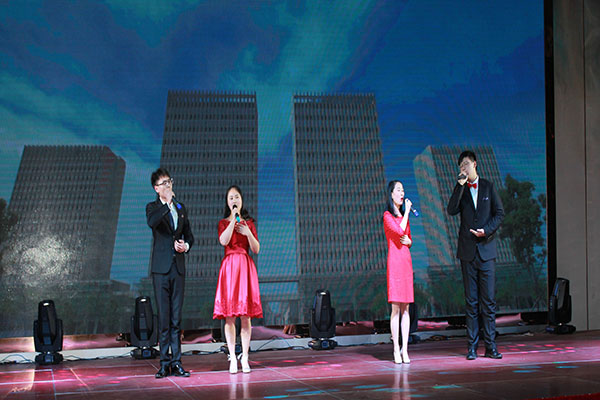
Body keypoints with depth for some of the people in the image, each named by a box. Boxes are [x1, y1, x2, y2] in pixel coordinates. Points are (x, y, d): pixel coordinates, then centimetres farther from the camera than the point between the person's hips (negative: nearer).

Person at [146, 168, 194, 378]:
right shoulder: (153, 207, 2)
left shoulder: (181, 208, 15)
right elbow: (151, 222, -22)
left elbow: (189, 235, 21)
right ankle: (165, 363, 3)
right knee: (163, 316, -3)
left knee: (176, 317, 5)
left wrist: (186, 246, 1)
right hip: (161, 268, -4)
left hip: (178, 267, 4)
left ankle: (176, 362, 8)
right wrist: (166, 203, -23)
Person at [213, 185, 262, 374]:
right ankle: (232, 358, 2)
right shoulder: (223, 223, 9)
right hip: (229, 266, -1)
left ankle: (245, 358, 3)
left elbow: (256, 249, 7)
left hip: (246, 267, 1)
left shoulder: (249, 223, 13)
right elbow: (223, 241, -13)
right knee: (229, 315, -3)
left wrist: (248, 233, -8)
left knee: (246, 315, -2)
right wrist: (234, 219, -11)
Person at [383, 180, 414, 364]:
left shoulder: (404, 215, 19)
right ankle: (396, 350, -3)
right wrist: (407, 212, -9)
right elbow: (399, 231, -18)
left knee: (405, 308, 4)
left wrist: (408, 241, 2)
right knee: (396, 308, -7)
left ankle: (405, 349, 6)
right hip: (394, 261, -6)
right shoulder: (387, 215, -3)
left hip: (406, 261, 6)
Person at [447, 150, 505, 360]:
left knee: (488, 299, -1)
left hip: (486, 249, -1)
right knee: (471, 301, 3)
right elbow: (451, 210, -7)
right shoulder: (460, 189, 9)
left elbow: (500, 213, 6)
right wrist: (460, 185, -12)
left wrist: (486, 230, -8)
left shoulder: (488, 187, 8)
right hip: (467, 250, 1)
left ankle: (490, 346, 4)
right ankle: (472, 346, 6)